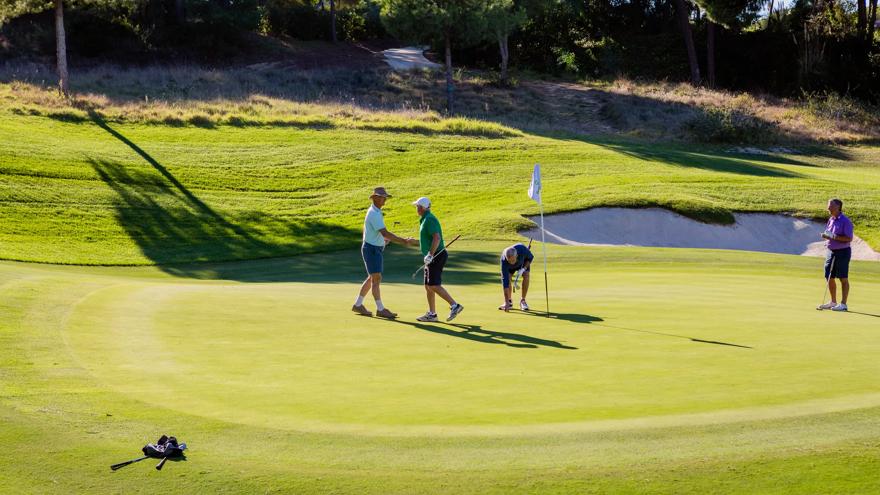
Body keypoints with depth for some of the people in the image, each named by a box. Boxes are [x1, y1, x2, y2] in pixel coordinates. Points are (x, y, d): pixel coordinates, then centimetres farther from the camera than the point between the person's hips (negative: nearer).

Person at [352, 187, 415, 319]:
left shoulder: (375, 211, 11)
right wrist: (404, 241, -31)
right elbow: (385, 234, -30)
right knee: (376, 279, -6)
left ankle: (358, 305, 22)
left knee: (372, 278, 15)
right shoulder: (374, 214, -21)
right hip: (371, 249, -10)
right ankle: (380, 309, -2)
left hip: (376, 249, 10)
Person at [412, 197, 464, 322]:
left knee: (434, 285, -16)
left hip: (436, 256, -10)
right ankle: (431, 314, 11)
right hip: (432, 258, 10)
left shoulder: (429, 219, -15)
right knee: (428, 286, 9)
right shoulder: (426, 219, 17)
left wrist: (430, 255, -30)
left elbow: (437, 238, -27)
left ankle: (454, 305, -17)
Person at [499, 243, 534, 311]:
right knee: (507, 278, -23)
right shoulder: (504, 261, -42)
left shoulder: (522, 249, -42)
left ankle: (522, 301, -8)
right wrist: (506, 302, -45)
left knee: (526, 276, -24)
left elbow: (530, 257, -16)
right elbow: (505, 281, -42)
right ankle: (509, 301, -1)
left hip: (523, 262, 1)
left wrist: (524, 268, -31)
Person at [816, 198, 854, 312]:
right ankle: (833, 302, 22)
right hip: (831, 251, 8)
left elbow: (849, 238, -17)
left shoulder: (845, 221, -13)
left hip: (842, 252, -8)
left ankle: (843, 304, 1)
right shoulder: (830, 220, 13)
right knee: (829, 278, 11)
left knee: (843, 279, -2)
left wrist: (835, 237, -24)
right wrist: (825, 236, -3)